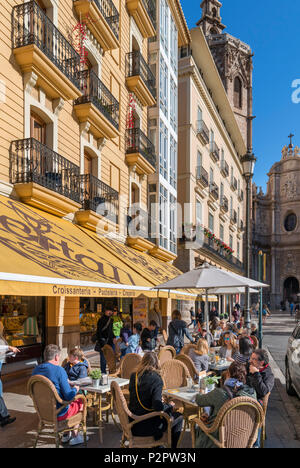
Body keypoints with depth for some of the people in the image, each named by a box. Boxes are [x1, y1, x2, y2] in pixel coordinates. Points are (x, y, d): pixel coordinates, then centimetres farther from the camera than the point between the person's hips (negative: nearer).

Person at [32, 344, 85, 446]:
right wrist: (75, 389, -1)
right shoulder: (59, 370, -23)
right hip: (58, 414, -7)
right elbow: (69, 396, -22)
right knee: (81, 401, 19)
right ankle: (75, 436, 28)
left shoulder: (36, 370, -3)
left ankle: (66, 435, 34)